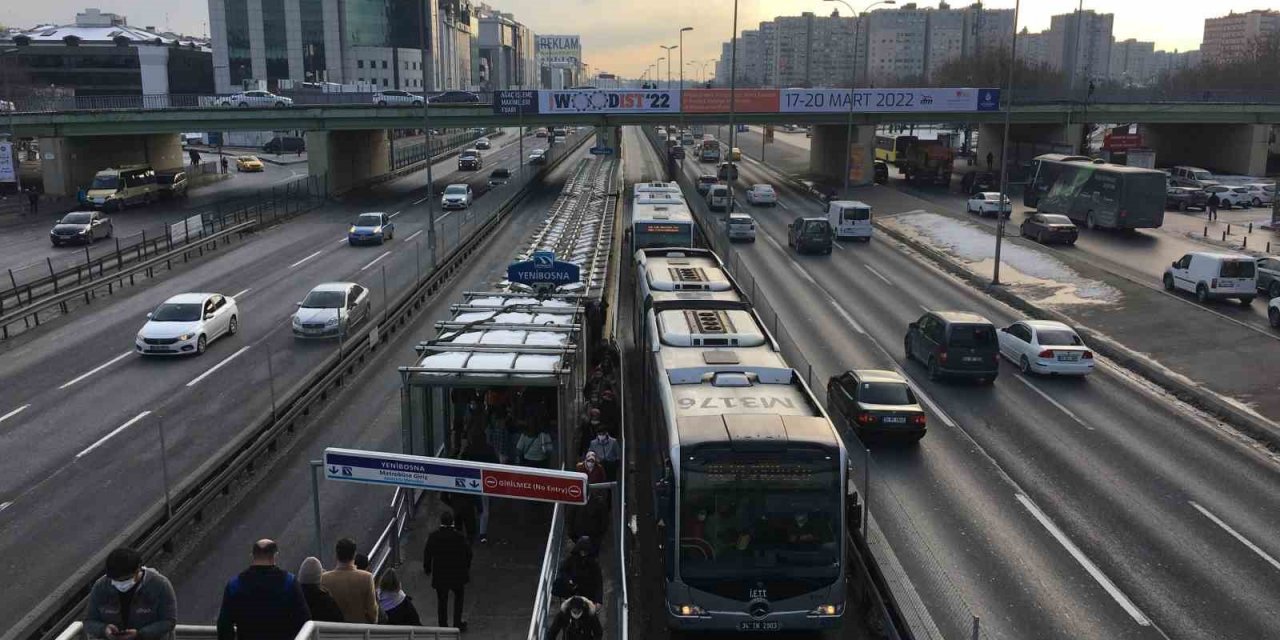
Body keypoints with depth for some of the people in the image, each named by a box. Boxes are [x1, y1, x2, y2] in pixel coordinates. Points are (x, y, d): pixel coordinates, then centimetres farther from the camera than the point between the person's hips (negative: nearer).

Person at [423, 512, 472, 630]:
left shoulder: (433, 536, -14)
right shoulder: (459, 536, -17)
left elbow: (427, 554, -4)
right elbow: (468, 553, -6)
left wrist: (427, 568, 14)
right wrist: (467, 566, 13)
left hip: (440, 575, 1)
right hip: (457, 574, -1)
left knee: (442, 600, 15)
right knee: (458, 597, 22)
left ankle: (443, 626, 22)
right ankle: (457, 624, 23)